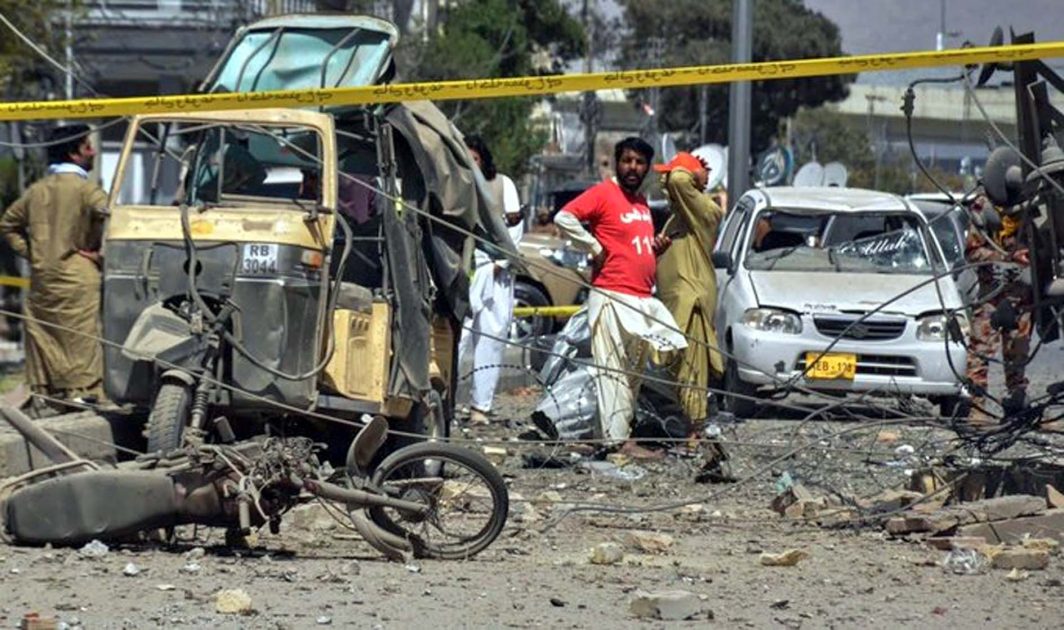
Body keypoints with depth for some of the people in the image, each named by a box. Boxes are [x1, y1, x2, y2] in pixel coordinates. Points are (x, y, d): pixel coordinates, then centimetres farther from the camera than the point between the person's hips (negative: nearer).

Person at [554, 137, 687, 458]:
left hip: (643, 298, 9)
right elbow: (564, 218, -19)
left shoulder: (641, 202, 19)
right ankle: (618, 439, -15)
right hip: (613, 297, -9)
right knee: (613, 369, -10)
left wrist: (655, 245, 11)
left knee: (633, 372, 12)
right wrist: (595, 248, -14)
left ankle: (624, 430, 17)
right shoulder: (603, 194, -7)